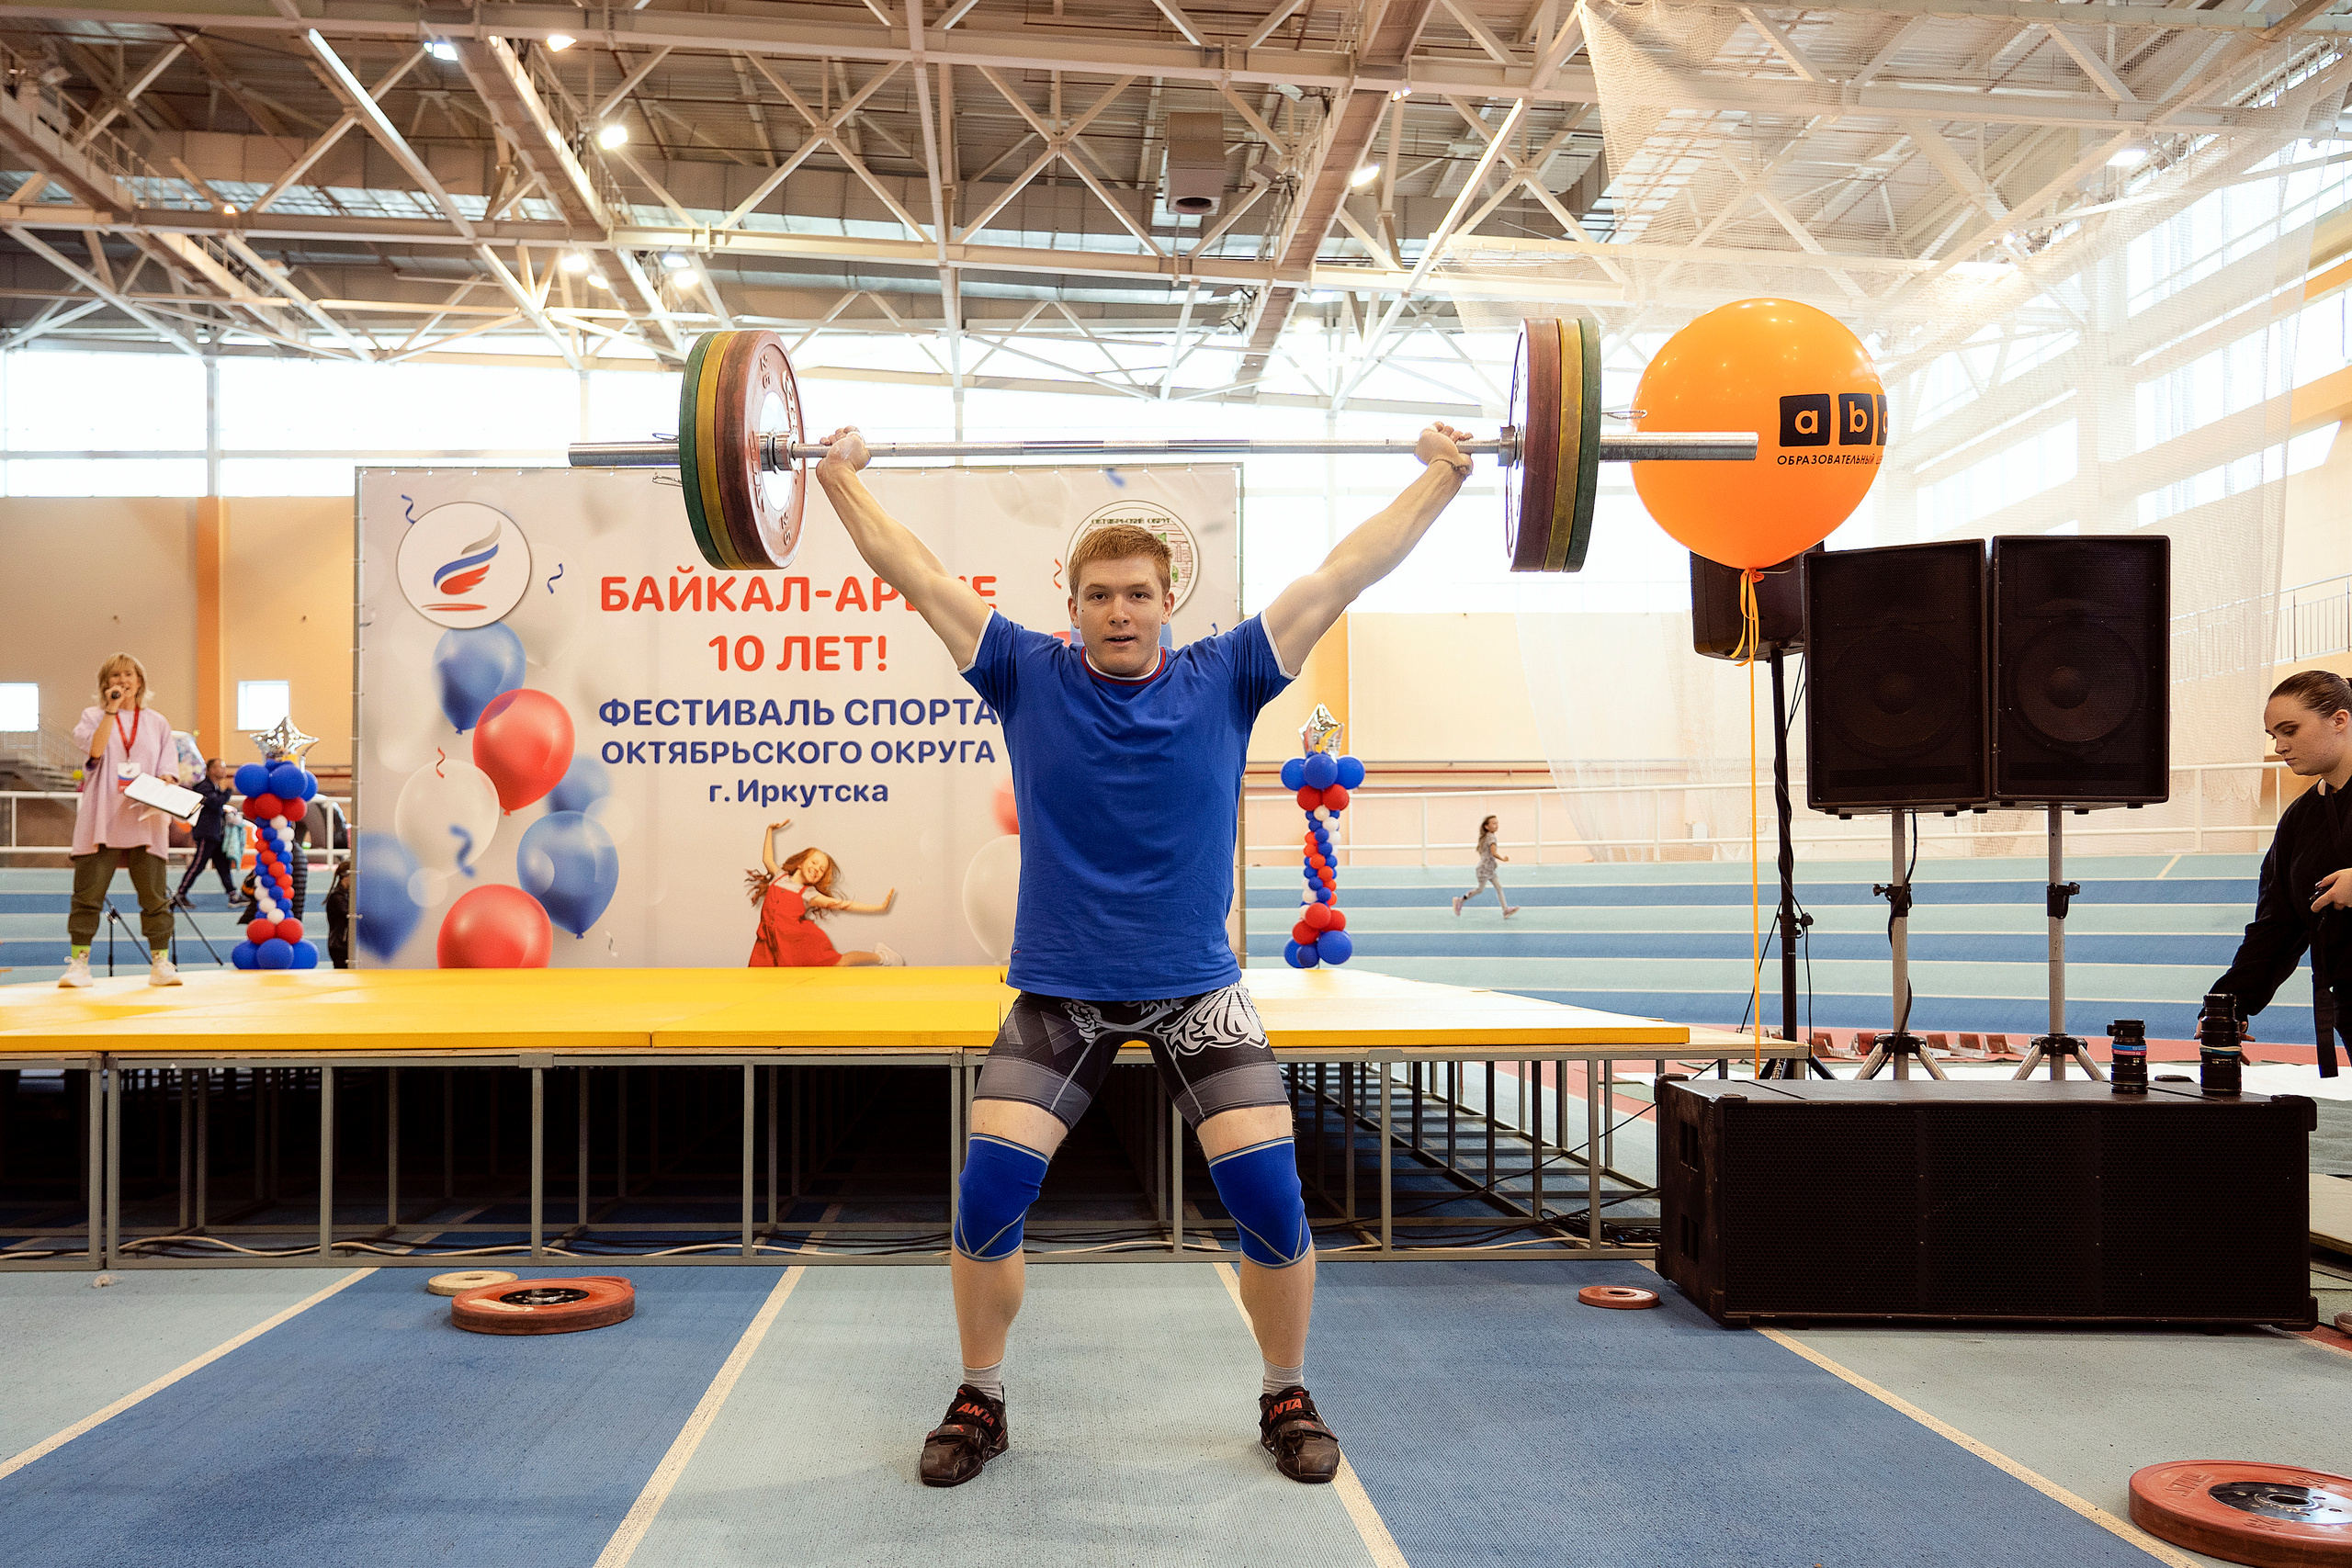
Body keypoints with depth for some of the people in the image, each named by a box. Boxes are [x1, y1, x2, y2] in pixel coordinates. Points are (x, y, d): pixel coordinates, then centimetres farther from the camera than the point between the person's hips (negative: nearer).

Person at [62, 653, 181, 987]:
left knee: (155, 894, -1)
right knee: (88, 893, -2)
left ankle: (160, 962, 4)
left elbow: (168, 769, 10)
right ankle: (79, 963, 5)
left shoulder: (157, 723, 14)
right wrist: (112, 709, -11)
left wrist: (164, 785, -12)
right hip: (101, 820, -1)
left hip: (145, 820, 1)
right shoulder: (93, 717, 9)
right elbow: (95, 750, -11)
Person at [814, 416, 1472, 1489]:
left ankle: (1287, 1398, 18)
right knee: (986, 1196, -8)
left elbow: (1343, 574, 1)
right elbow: (915, 575, 4)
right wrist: (841, 478, 8)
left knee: (1268, 1196, -7)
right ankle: (979, 1401, 16)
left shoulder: (1225, 679, -1)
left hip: (1196, 990, 0)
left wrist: (1442, 477, 3)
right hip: (1056, 991, 0)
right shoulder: (1027, 677, -1)